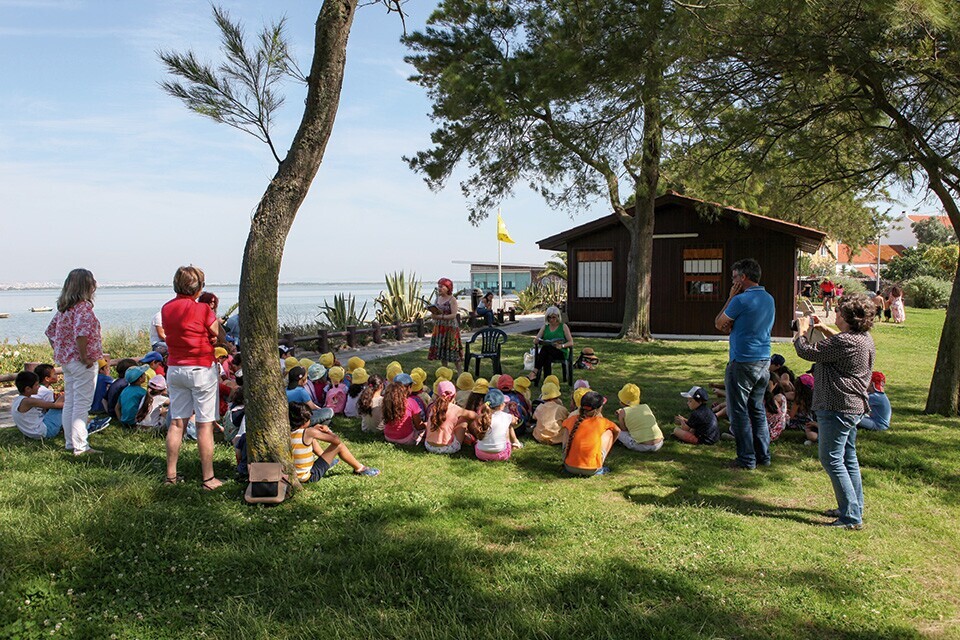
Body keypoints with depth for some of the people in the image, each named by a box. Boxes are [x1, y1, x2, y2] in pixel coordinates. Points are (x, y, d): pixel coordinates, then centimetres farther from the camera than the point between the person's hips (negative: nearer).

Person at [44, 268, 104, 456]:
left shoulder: (64, 307, 10)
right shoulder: (84, 306, -16)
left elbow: (50, 331, 17)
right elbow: (82, 333, -30)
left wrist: (60, 354, 17)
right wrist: (84, 356, -20)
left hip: (65, 361, 9)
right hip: (83, 363, -9)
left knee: (69, 402, 15)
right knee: (82, 404, -4)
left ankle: (71, 442, 23)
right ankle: (80, 446, -1)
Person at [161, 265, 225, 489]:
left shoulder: (166, 309, 5)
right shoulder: (203, 310, -13)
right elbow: (221, 339, -7)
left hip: (174, 368, 6)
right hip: (202, 368, -6)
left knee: (177, 422, 13)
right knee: (205, 424, -1)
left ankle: (171, 474, 18)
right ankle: (208, 478, 3)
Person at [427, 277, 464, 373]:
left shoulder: (452, 299, -10)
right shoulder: (438, 298, 10)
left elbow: (454, 315, -18)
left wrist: (440, 316, -26)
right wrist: (433, 314, -5)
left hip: (450, 328, -7)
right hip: (439, 328, 7)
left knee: (453, 351, -6)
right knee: (441, 350, 7)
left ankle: (460, 372, 1)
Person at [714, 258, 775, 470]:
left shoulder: (741, 300, -17)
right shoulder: (769, 299, 10)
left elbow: (719, 325, -3)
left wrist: (730, 298, -1)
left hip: (742, 363, -8)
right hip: (764, 360, 8)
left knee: (739, 411, 1)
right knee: (757, 409, 17)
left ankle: (746, 459, 4)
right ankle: (763, 455, 22)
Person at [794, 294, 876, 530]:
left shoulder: (844, 342, -24)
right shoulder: (865, 339, 7)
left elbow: (808, 352, -16)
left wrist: (802, 332, 2)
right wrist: (824, 329, 24)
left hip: (837, 408, -10)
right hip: (854, 406, 10)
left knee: (832, 460, -4)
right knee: (848, 458, 19)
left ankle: (851, 517, -2)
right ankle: (854, 508, 29)